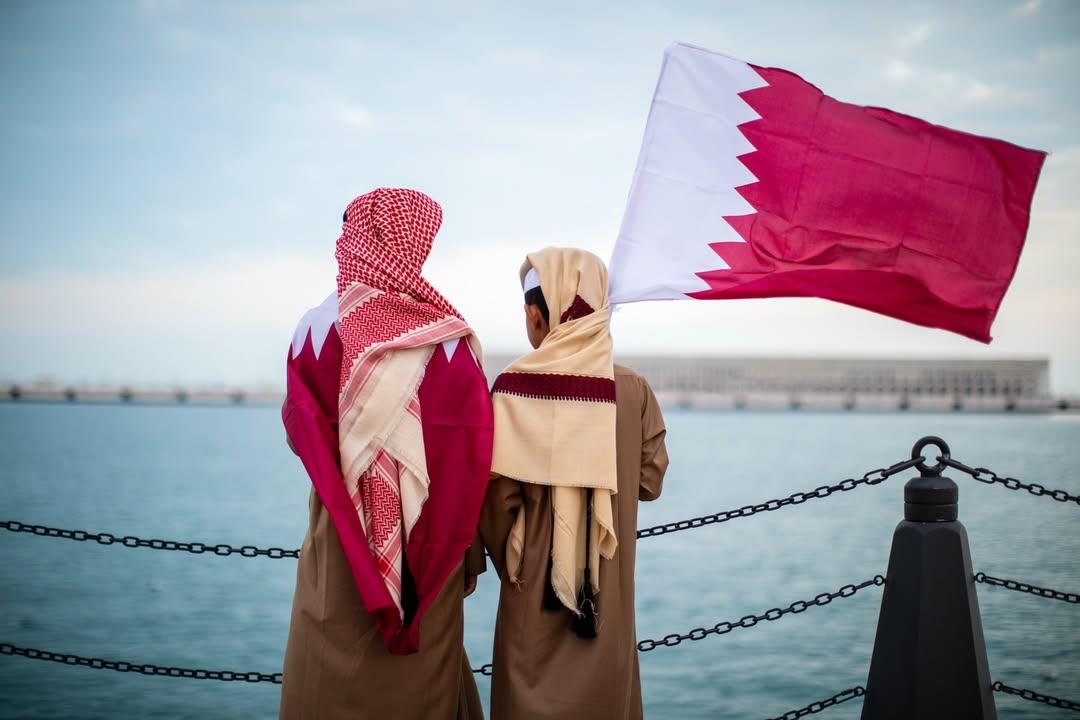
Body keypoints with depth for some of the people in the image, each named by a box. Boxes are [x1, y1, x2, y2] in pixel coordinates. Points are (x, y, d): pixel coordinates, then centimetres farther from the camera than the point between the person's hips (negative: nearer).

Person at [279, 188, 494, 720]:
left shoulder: (317, 329, -6)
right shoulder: (451, 339, -6)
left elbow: (299, 437, 0)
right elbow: (472, 461, -5)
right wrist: (469, 556, 5)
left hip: (338, 558, 0)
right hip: (428, 562, 0)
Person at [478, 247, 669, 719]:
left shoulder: (513, 388, -13)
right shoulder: (633, 390, -7)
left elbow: (497, 499, -13)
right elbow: (650, 482, 0)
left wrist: (508, 562, 5)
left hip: (535, 585, -2)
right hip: (609, 590, 2)